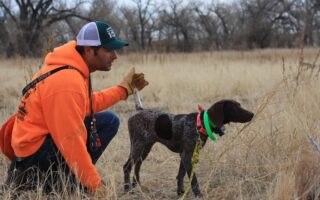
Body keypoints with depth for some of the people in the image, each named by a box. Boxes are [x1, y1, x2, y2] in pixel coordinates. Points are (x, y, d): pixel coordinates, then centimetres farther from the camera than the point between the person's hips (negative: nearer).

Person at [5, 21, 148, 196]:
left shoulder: (73, 67, 1)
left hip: (47, 136, 9)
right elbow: (71, 140, -29)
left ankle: (61, 175, 4)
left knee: (109, 121, 5)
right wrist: (95, 184, -23)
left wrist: (124, 88, 11)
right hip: (36, 150, -9)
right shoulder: (67, 82, -29)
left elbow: (90, 103, 13)